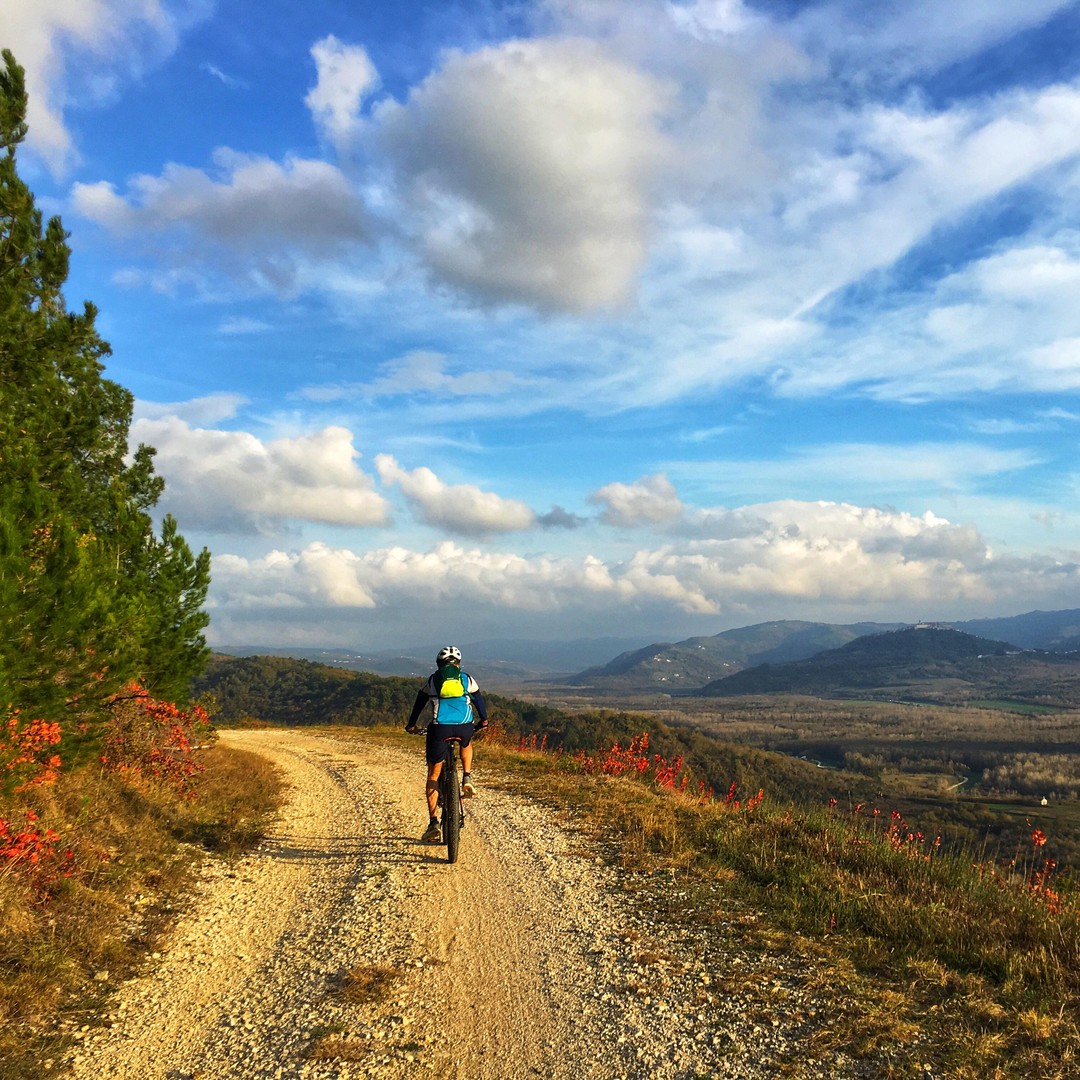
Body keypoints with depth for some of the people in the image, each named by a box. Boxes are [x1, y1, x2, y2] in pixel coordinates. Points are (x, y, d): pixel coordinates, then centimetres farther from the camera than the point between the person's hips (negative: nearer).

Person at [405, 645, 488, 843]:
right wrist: (483, 720, 44)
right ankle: (467, 779, 17)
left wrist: (411, 725, 37)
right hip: (465, 726, 1)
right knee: (466, 745, 39)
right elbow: (479, 699, 28)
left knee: (433, 776, 10)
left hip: (439, 727, -1)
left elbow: (419, 704, 23)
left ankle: (434, 823, 2)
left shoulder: (432, 680, 18)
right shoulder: (467, 679, 18)